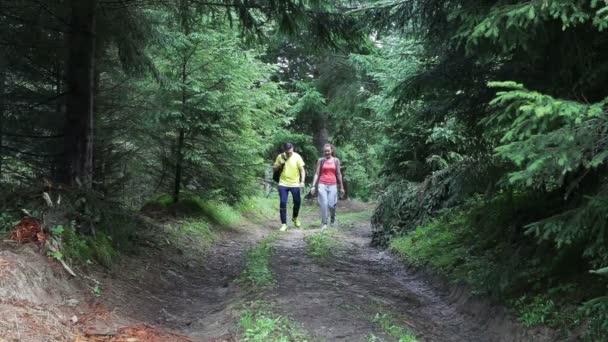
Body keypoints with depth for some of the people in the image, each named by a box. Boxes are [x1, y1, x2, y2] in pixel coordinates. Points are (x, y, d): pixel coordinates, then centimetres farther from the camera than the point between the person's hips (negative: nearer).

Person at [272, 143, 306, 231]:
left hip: (295, 184, -1)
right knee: (283, 203, -4)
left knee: (297, 202, 8)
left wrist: (302, 181, -18)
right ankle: (284, 224, 2)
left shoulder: (297, 157, -7)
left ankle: (295, 217, 36)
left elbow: (302, 170, -5)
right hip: (283, 184, 1)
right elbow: (274, 169, 7)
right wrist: (280, 164, -13)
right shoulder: (280, 157, -1)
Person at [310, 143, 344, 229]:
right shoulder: (321, 160, 5)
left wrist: (341, 187, 8)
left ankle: (332, 220, 23)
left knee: (331, 205, -5)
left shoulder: (336, 160, 7)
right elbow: (317, 174, 5)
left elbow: (339, 174, 9)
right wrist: (313, 186, -3)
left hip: (332, 185, 0)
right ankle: (324, 223, -1)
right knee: (324, 204, -10)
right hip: (322, 185, 0)